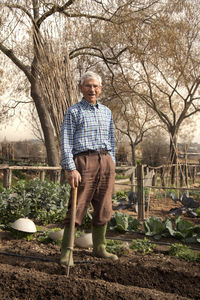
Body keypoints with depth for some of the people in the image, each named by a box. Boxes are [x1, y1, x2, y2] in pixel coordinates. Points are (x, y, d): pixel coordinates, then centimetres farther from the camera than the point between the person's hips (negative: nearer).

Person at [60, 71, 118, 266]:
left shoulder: (106, 112, 18)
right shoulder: (73, 112, 2)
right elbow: (66, 142, -5)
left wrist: (111, 167, 14)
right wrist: (70, 169, -15)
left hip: (105, 161, 5)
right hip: (84, 162, -5)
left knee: (103, 209, 8)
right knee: (77, 207, -7)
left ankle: (99, 248, 21)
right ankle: (66, 252, 2)